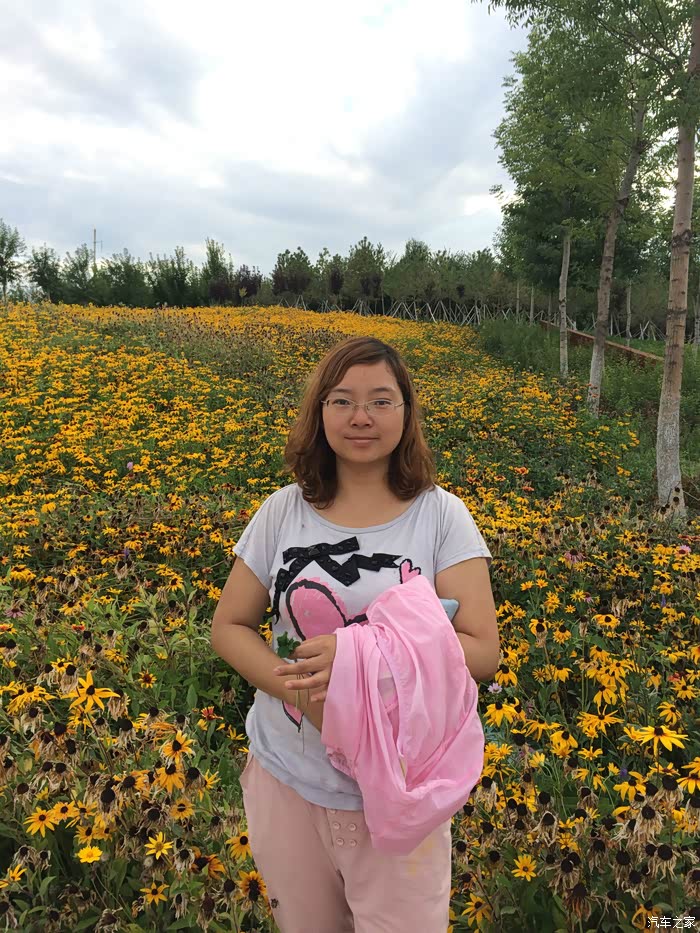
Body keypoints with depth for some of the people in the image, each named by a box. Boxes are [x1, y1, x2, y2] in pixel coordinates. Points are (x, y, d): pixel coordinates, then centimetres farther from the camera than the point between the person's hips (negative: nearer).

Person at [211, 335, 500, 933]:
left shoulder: (443, 516, -11)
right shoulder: (282, 512, -5)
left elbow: (483, 653, -14)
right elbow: (229, 629, 0)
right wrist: (300, 689, -19)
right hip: (288, 777, 2)